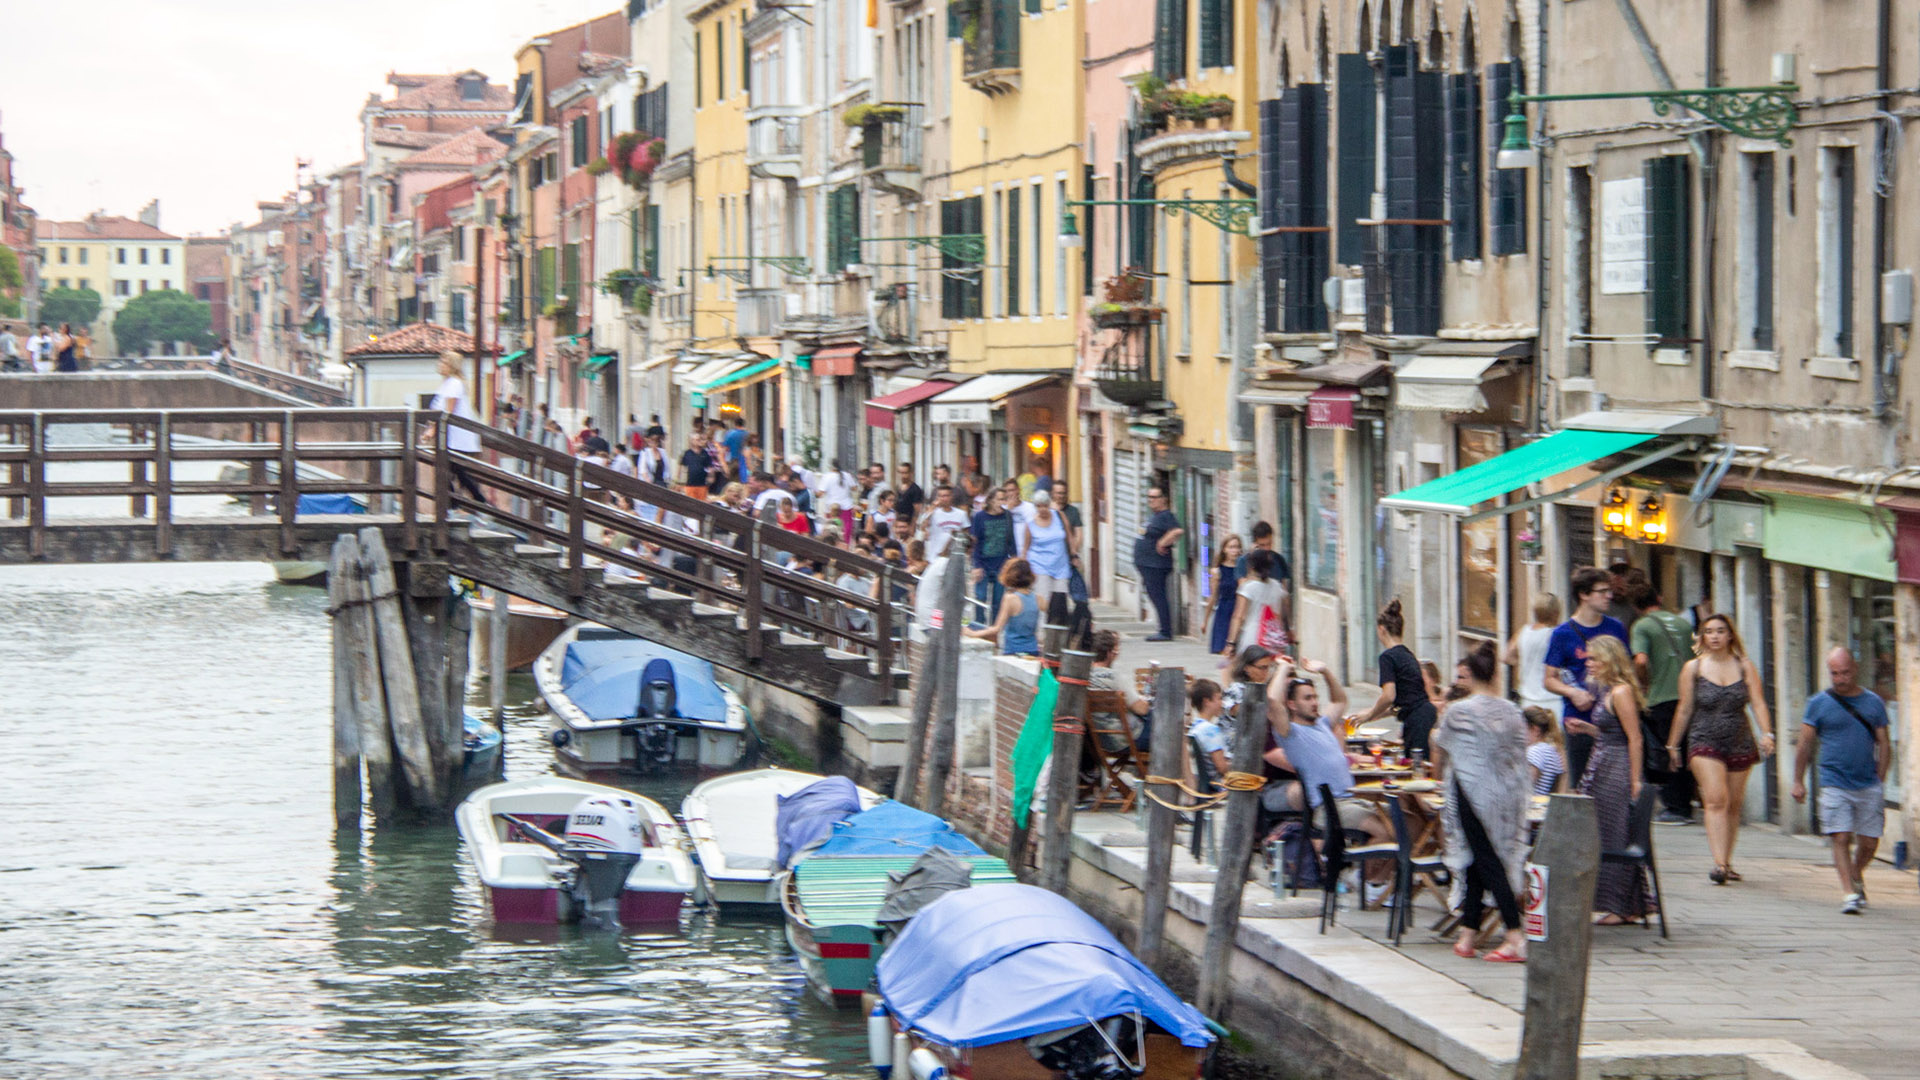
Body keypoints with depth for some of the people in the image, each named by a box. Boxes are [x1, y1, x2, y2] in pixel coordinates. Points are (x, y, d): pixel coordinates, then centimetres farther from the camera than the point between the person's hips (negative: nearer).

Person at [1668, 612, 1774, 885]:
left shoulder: (1745, 667, 5)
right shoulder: (1693, 668, 3)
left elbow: (1758, 702, -3)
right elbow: (1684, 710, 8)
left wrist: (1766, 734, -17)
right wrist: (1673, 744, 11)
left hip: (1740, 743, 2)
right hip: (1704, 742, -2)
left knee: (1733, 805, 8)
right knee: (1716, 800, -18)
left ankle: (1726, 863, 21)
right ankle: (1719, 863, -26)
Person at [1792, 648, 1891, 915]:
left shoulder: (1873, 702, 9)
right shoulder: (1819, 703, 3)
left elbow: (1884, 745, 13)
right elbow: (1805, 745, 6)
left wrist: (1880, 781, 6)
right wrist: (1798, 781, 3)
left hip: (1868, 786, 2)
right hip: (1835, 785, -2)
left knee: (1869, 842, 4)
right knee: (1841, 838, -12)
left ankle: (1857, 879, 31)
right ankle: (1849, 893, -10)